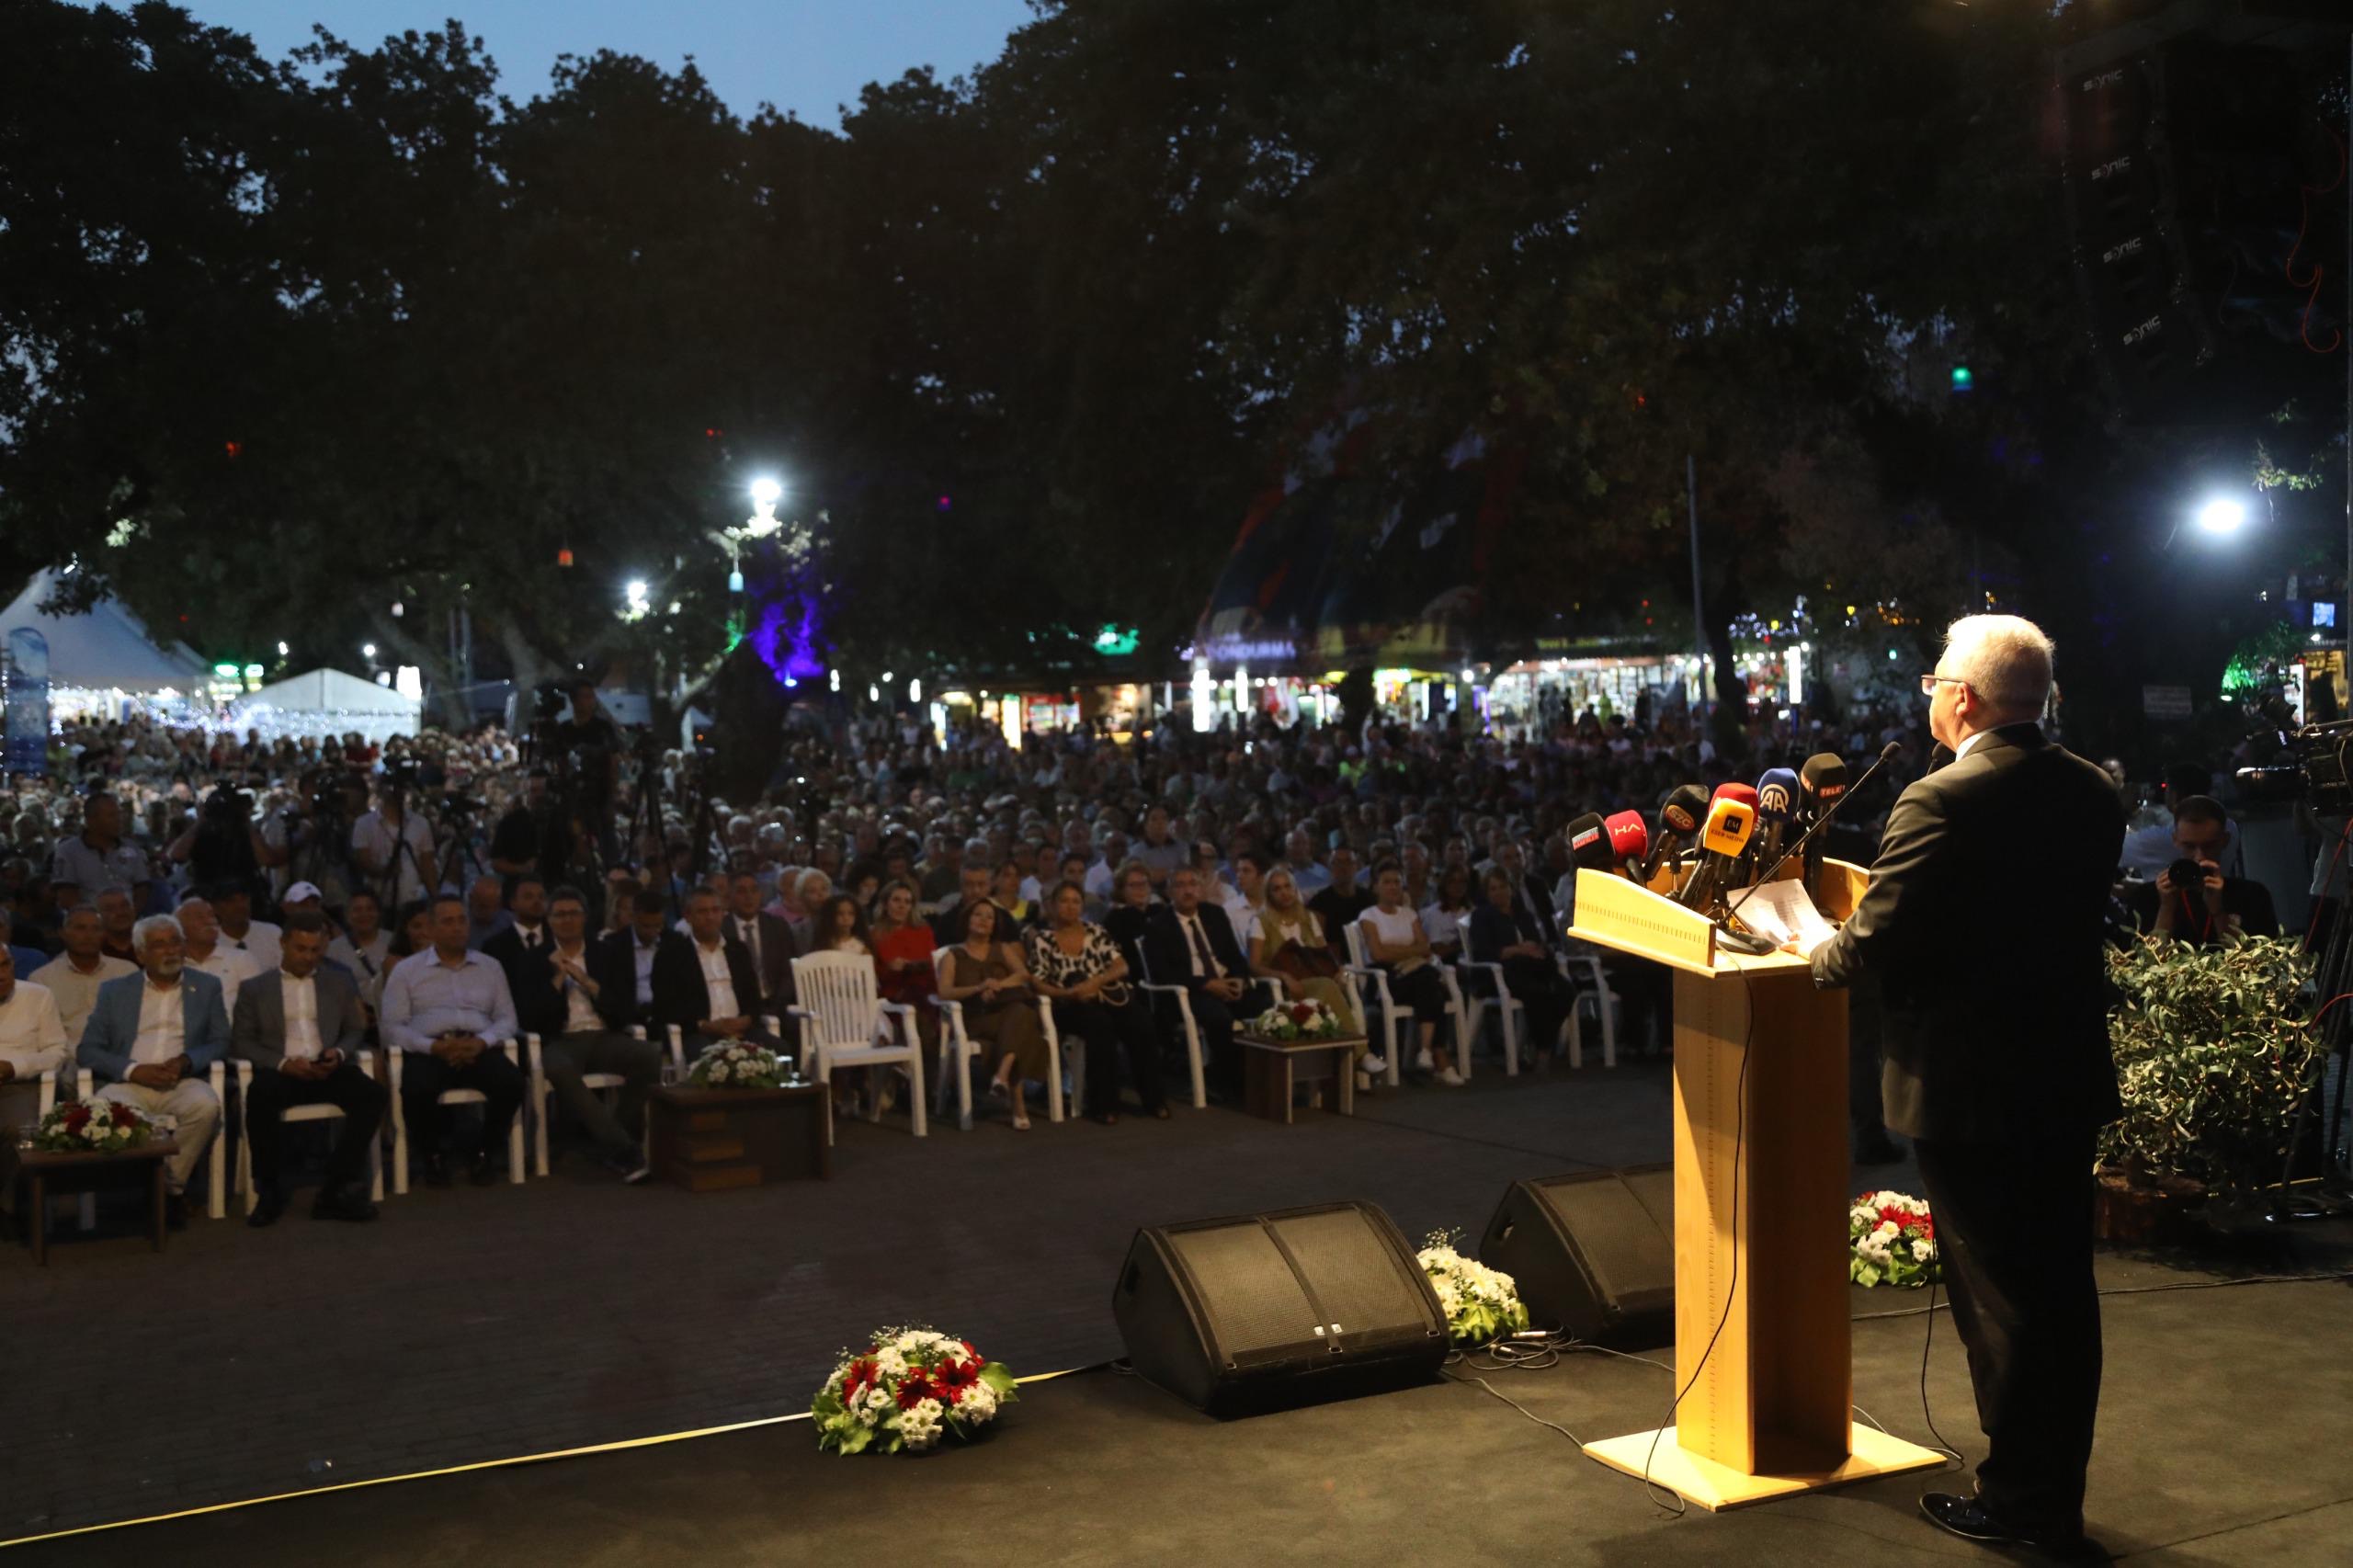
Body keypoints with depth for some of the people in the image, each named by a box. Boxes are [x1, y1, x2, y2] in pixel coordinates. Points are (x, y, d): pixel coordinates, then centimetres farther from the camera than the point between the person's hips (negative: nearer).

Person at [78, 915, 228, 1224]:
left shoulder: (207, 987, 15)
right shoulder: (114, 991, 14)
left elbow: (221, 1041, 10)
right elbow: (87, 1050, 8)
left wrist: (187, 1061, -12)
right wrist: (134, 1069, -10)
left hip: (183, 1082, 0)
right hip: (130, 1083, 0)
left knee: (206, 1105, -35)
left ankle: (170, 1186, -15)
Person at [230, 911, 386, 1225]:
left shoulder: (341, 983, 20)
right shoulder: (255, 989, 13)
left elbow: (355, 1030, 19)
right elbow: (240, 1042, 6)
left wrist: (339, 1053, -5)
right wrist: (284, 1063, -11)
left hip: (328, 1070, 2)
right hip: (280, 1071, -2)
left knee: (375, 1094, -28)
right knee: (260, 1097, -38)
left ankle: (336, 1188, -21)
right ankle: (268, 1191, -18)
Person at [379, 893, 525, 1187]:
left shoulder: (490, 967, 20)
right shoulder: (406, 970, 12)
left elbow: (507, 1018, 12)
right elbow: (391, 1026, 3)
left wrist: (481, 1042, -10)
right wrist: (433, 1046, -14)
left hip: (478, 1050, 2)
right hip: (428, 1052, -2)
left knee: (512, 1082, -30)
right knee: (416, 1090, -36)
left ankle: (486, 1153, -5)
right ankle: (433, 1156, -6)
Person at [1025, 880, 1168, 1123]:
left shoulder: (1096, 932, 13)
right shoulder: (1042, 940, 5)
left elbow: (1122, 966, 5)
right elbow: (1038, 984, -2)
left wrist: (1095, 981, -14)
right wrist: (1069, 993, -19)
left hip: (1111, 997, 3)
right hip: (1072, 1006, -3)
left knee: (1142, 1025, -27)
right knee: (1101, 1026, -36)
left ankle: (1152, 1098, -14)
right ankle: (1103, 1103, -26)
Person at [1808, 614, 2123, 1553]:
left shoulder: (1943, 803, -20)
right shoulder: (2092, 792, 5)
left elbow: (1874, 943, -22)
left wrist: (1819, 953, 1)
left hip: (1970, 1089, -7)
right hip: (2069, 1083, 8)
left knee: (1997, 1302, 4)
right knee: (2062, 1292, 15)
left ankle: (2015, 1502, 16)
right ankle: (2058, 1499, 28)